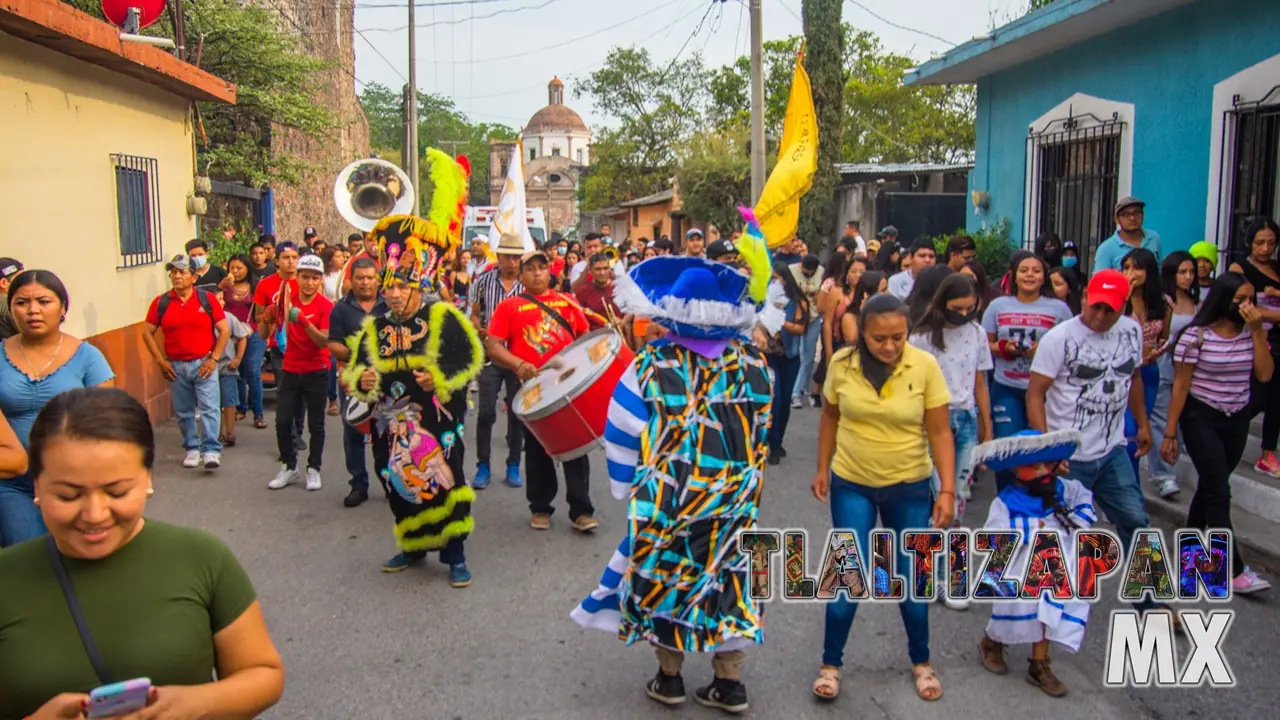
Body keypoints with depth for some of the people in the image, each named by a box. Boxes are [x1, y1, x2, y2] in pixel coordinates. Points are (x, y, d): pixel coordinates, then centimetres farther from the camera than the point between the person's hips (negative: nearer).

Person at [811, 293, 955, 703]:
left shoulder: (925, 366, -14)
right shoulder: (842, 363, -10)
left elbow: (940, 432, -10)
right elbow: (830, 418, 4)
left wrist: (947, 490, -14)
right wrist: (822, 469, 7)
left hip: (910, 487, 0)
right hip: (851, 484, 0)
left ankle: (921, 662, 33)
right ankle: (830, 664, 19)